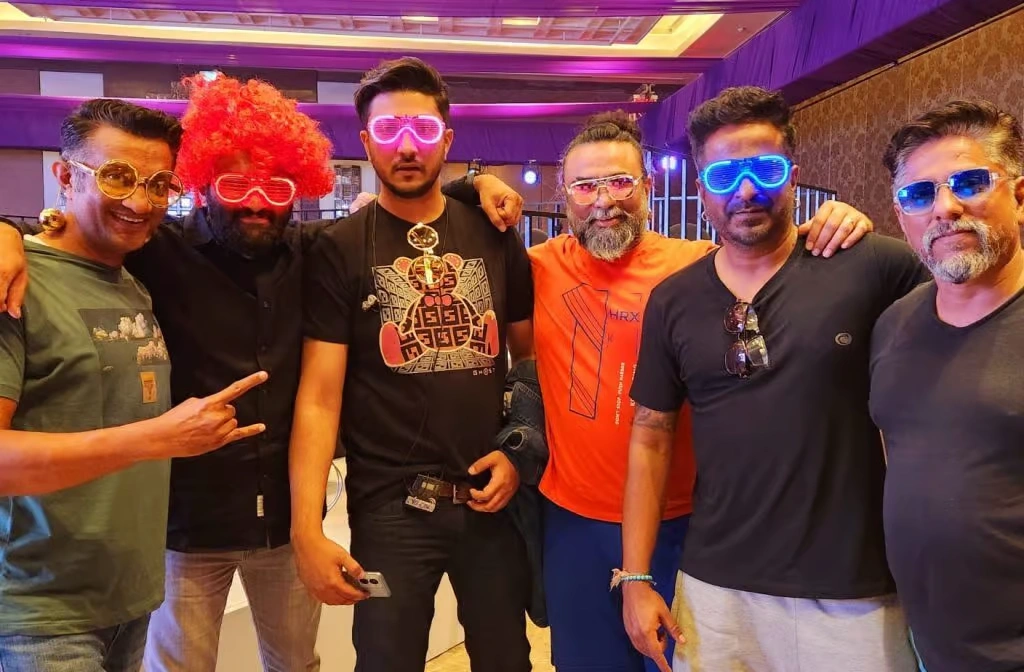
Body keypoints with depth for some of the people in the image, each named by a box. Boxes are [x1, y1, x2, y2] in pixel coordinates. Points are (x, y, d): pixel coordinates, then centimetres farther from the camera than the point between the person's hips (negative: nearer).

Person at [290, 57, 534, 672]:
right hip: (390, 507, -3)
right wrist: (307, 528, -16)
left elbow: (531, 357, 9)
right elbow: (318, 396, -10)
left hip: (493, 496, 3)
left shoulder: (495, 235, 4)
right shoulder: (340, 251, -5)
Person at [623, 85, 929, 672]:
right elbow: (652, 437, 3)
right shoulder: (672, 301, 0)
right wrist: (636, 578, 2)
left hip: (856, 591, -2)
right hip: (715, 586, 3)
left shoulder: (872, 267, -9)